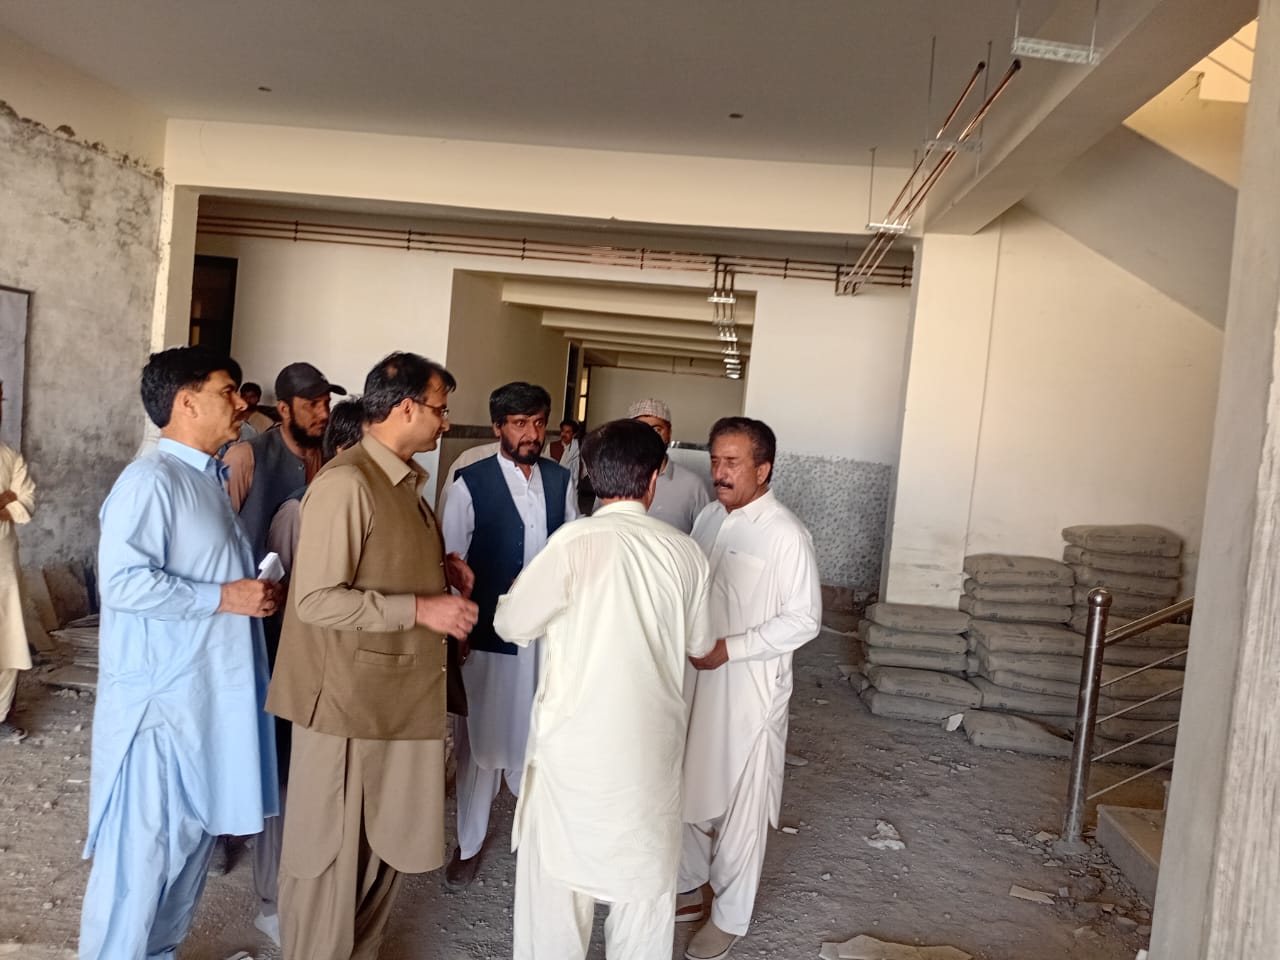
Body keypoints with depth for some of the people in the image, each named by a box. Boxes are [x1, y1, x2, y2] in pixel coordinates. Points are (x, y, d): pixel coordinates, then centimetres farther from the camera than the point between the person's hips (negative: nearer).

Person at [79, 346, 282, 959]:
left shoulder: (208, 478, 13)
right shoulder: (150, 480, -15)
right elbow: (124, 582, -24)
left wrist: (256, 591, 7)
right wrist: (223, 598, -20)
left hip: (209, 695, 9)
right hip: (161, 699, -9)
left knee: (194, 835, 18)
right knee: (143, 846, 1)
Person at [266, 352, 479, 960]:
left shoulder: (405, 482, 11)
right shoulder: (346, 483, -18)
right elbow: (317, 601, -22)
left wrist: (441, 571, 5)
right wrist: (420, 608, -23)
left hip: (400, 697, 9)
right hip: (348, 701, -9)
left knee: (390, 846, 20)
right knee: (331, 854, 9)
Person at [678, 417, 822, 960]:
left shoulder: (785, 536, -17)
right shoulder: (708, 517, 4)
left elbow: (803, 621, -17)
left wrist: (729, 648, -21)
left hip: (749, 688, -6)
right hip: (695, 678, 7)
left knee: (740, 805, 9)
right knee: (685, 789, 18)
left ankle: (730, 916, 28)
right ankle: (688, 889, 40)